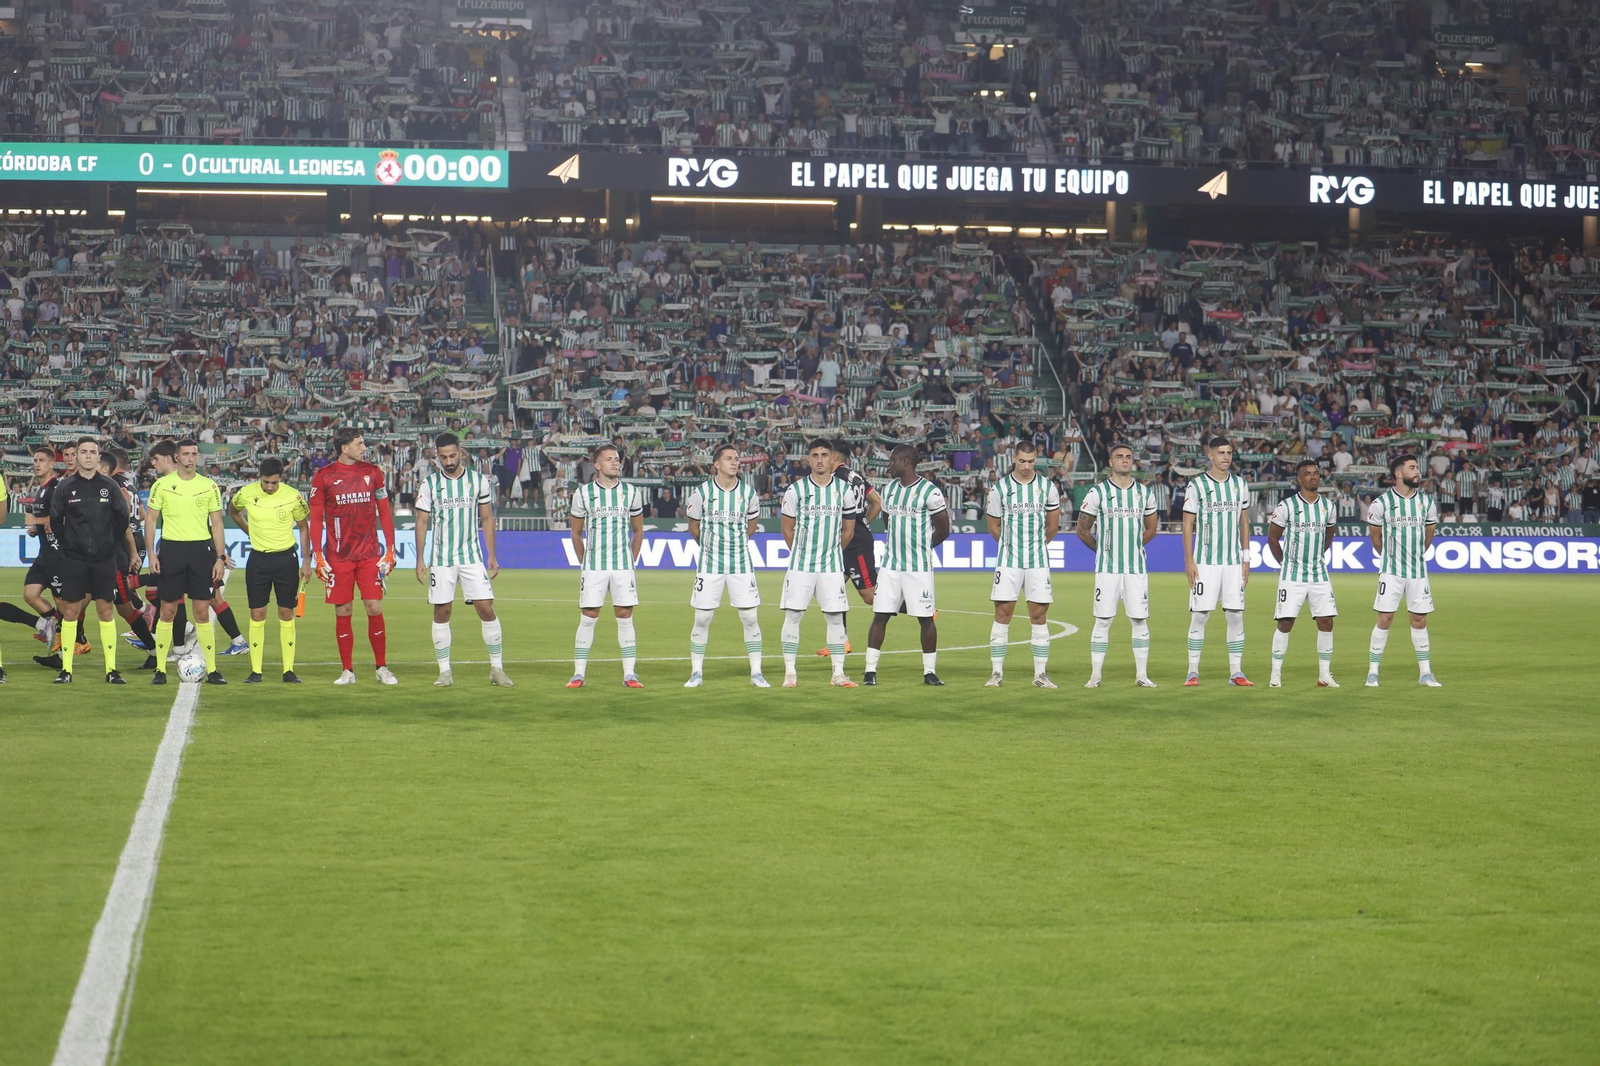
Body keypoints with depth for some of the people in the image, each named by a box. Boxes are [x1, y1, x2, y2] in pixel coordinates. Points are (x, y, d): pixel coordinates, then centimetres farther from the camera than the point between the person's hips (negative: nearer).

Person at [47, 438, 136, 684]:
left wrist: (110, 543, 4)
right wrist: (69, 544, 4)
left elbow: (122, 521, 8)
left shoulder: (109, 486, 4)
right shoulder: (65, 487, 2)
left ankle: (111, 670, 4)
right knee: (70, 610, -2)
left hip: (104, 559, 1)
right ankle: (66, 670, 3)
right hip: (74, 559, 0)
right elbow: (55, 522, 7)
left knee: (105, 610, 0)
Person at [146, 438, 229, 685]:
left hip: (201, 549, 1)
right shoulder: (162, 485, 2)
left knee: (202, 612, 0)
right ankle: (160, 669, 9)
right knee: (167, 612, 2)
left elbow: (217, 523, 9)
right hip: (171, 548, -1)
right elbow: (151, 520, 5)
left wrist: (220, 557, 2)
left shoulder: (209, 486, 6)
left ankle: (211, 670, 4)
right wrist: (151, 554, -4)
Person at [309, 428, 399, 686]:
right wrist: (317, 555, -3)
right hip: (338, 557, -1)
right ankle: (347, 671, 10)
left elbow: (384, 512, 10)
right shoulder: (323, 477, 0)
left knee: (374, 609, -4)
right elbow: (316, 519, 3)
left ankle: (382, 667, 6)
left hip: (369, 555, 1)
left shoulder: (372, 472, 6)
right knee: (343, 612, 1)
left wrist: (390, 549, 4)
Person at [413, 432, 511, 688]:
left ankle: (497, 669, 2)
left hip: (472, 558, 0)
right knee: (441, 612, 0)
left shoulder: (479, 481, 3)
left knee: (487, 609, -6)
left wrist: (491, 555, 5)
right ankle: (445, 671, 7)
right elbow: (422, 522, 4)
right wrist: (420, 560, -1)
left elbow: (487, 519, 9)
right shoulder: (429, 484, 0)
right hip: (441, 559, 0)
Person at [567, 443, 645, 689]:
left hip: (623, 566, 1)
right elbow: (576, 532, 11)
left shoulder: (632, 492, 6)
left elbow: (638, 531, 16)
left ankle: (629, 674, 4)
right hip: (593, 566, -1)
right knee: (588, 618, -3)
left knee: (625, 617, 0)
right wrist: (583, 562, 7)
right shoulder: (583, 493, 2)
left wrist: (632, 560, 10)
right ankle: (578, 674, 1)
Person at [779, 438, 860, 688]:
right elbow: (787, 528, 8)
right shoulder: (796, 490, -2)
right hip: (800, 564, -1)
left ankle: (838, 673, 7)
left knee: (836, 617, 1)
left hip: (832, 565, 1)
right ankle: (789, 673, 3)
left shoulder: (844, 490, 3)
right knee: (793, 615, -3)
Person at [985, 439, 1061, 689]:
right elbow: (994, 527, 10)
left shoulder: (1047, 487, 3)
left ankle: (1040, 674, 5)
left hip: (1038, 561, 1)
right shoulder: (1000, 488, 0)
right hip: (1008, 561, -1)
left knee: (1039, 614, 1)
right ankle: (996, 672, 2)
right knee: (1003, 612, -3)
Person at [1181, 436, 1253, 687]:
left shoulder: (1240, 484, 9)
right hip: (1205, 561, -3)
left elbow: (1244, 523, 14)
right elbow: (1188, 525, -1)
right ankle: (1193, 672, 2)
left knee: (1235, 615, 2)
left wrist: (1246, 558, 9)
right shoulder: (1197, 485, -2)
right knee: (1199, 615, -3)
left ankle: (1236, 672, 7)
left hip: (1234, 562, 3)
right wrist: (1189, 560, -7)